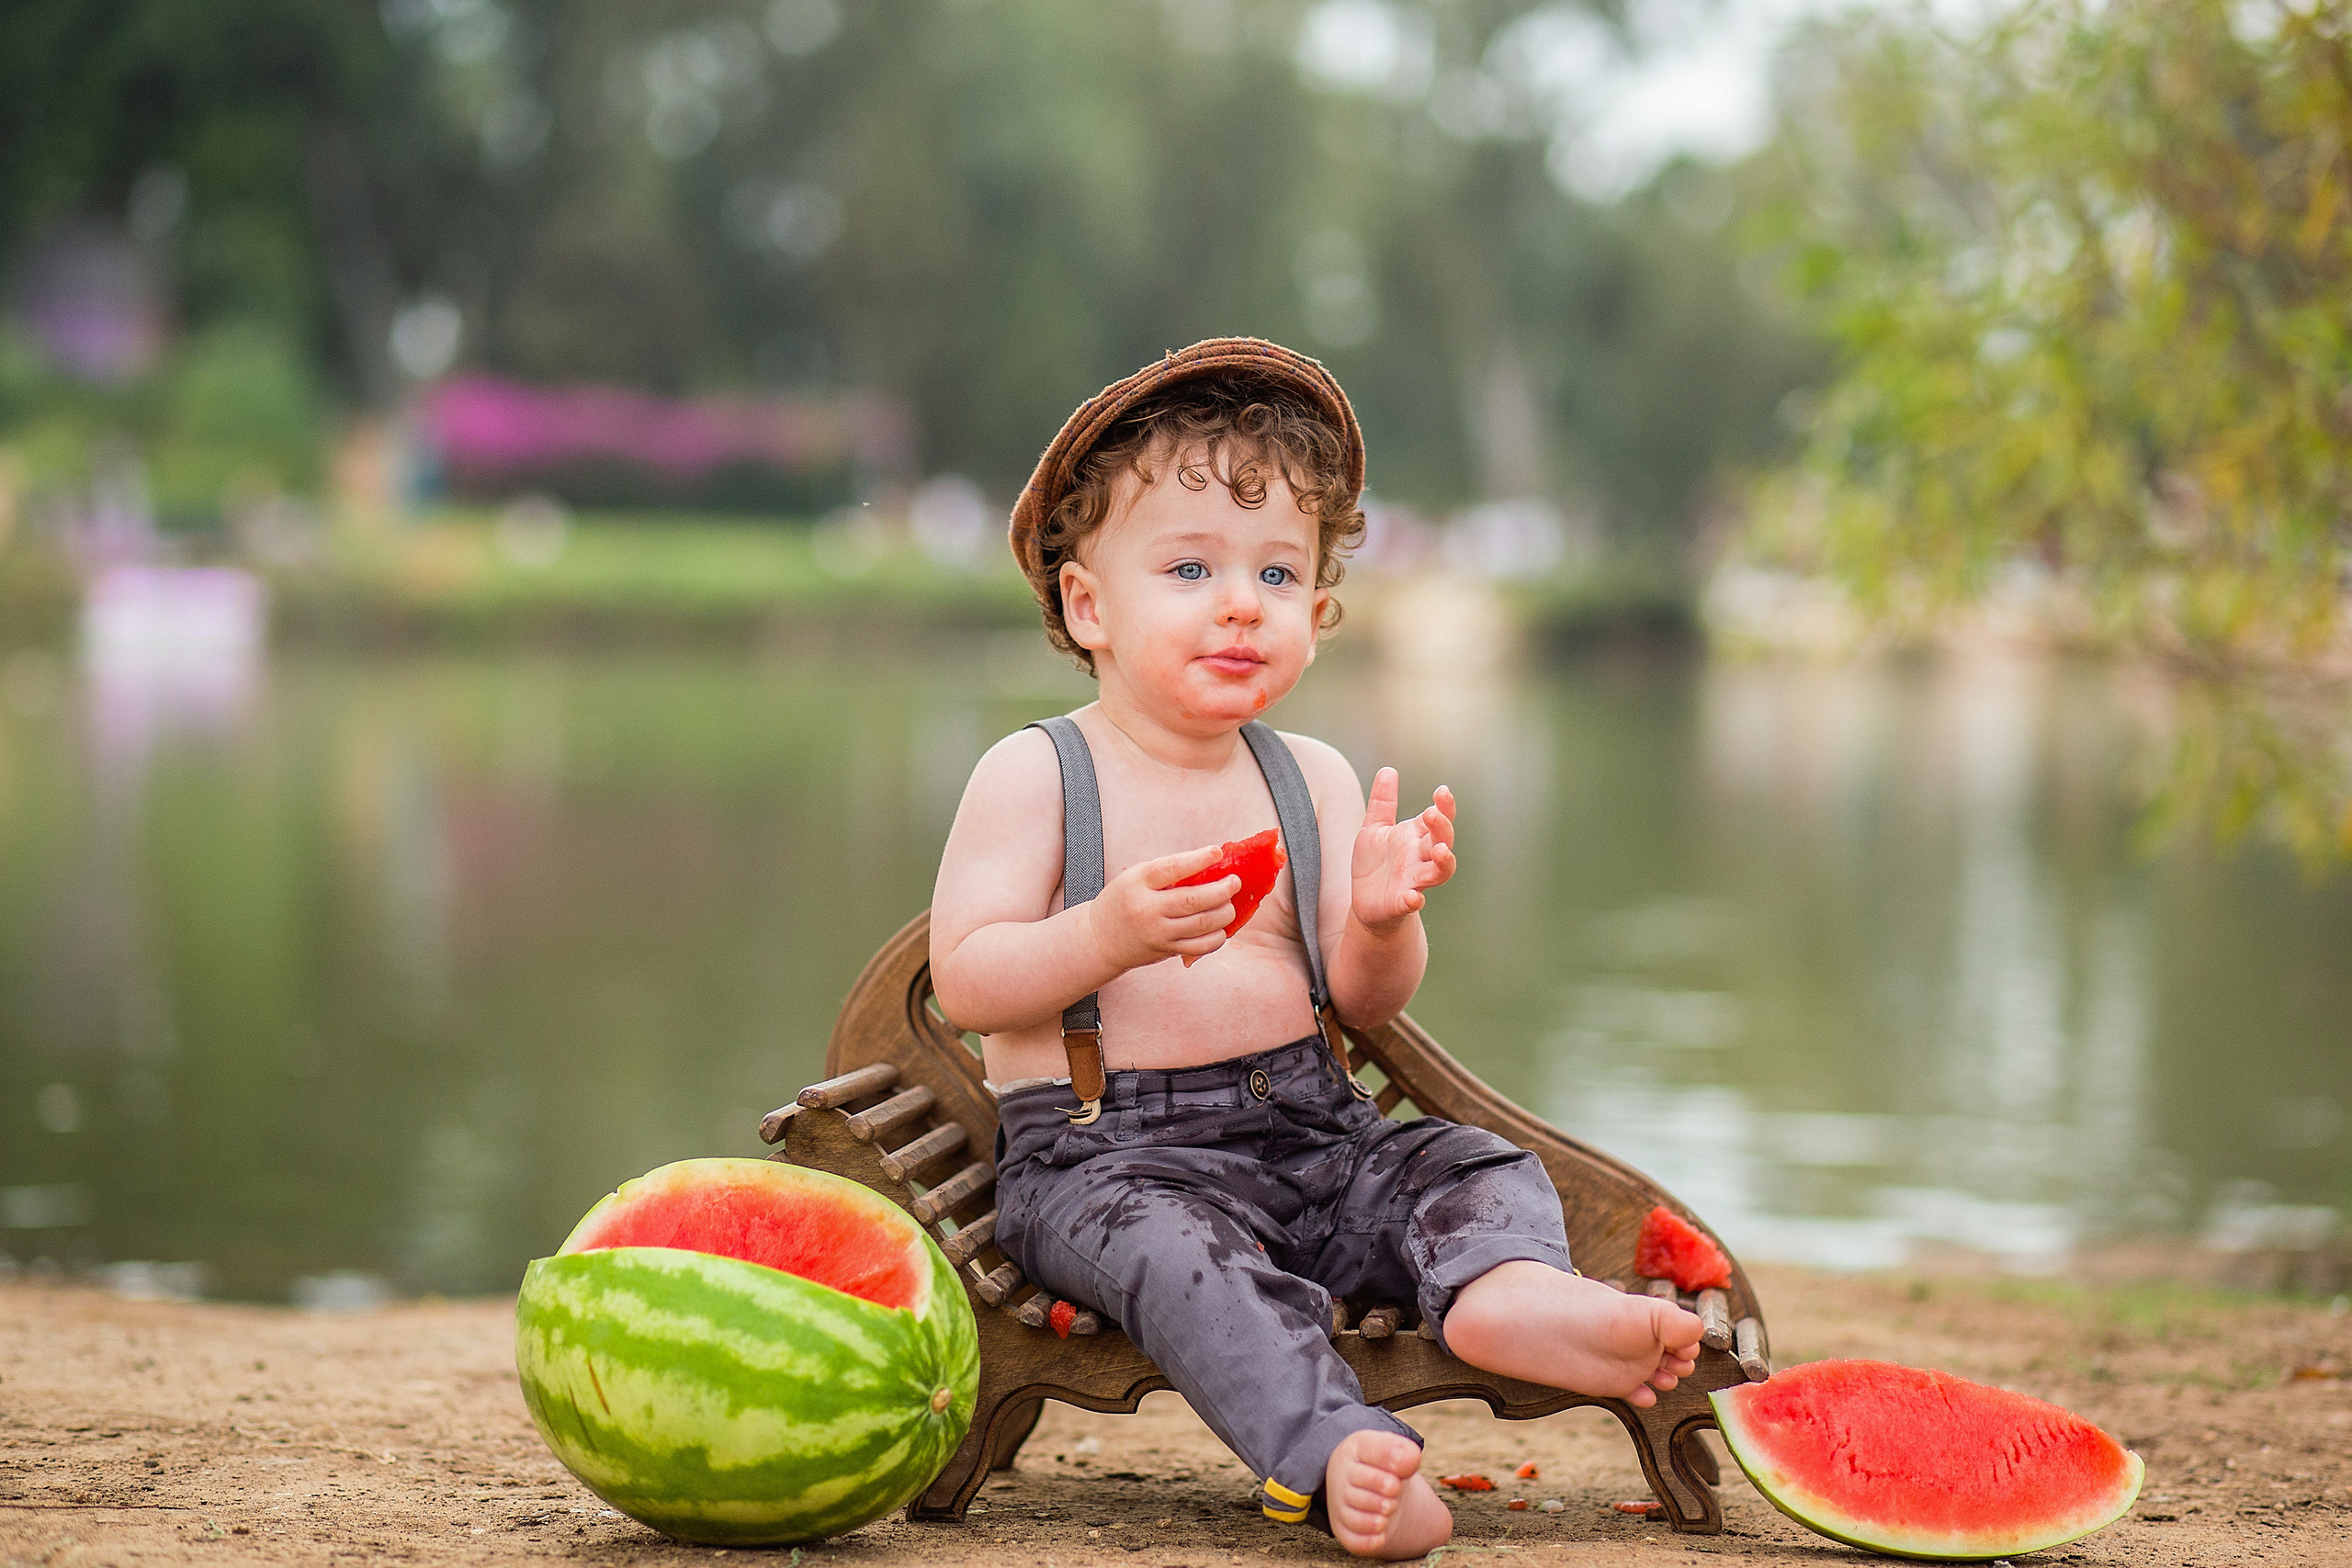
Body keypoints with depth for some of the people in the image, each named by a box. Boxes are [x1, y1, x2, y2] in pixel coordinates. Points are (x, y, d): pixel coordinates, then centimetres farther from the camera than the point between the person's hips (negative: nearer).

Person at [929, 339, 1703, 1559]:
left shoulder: (1313, 780, 10)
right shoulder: (1034, 775, -2)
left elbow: (1366, 1005, 5)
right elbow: (966, 983, -10)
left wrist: (1383, 922, -17)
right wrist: (1109, 935, -26)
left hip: (1312, 1130, 5)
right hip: (1108, 1153, -5)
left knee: (1479, 1170, -14)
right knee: (1182, 1246, -35)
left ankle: (1504, 1290, -46)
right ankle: (1334, 1454, -53)